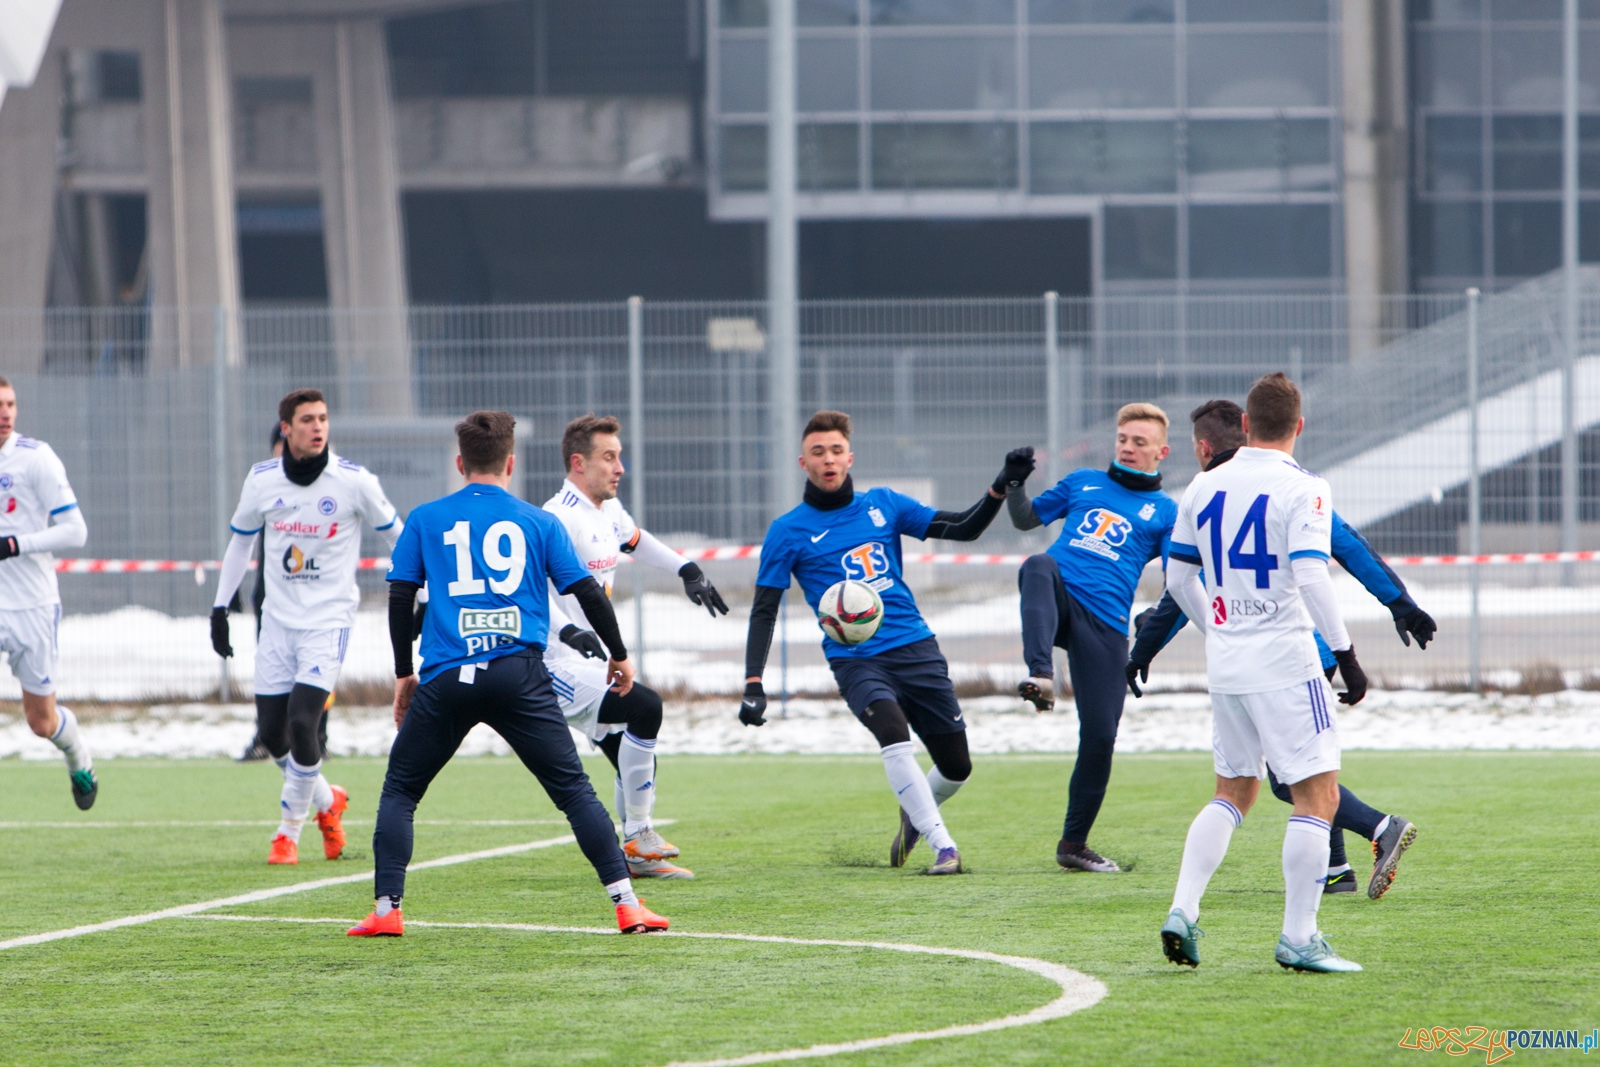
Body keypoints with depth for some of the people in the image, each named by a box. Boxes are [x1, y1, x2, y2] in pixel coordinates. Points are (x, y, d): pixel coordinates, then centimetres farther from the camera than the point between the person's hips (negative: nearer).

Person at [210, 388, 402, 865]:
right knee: (271, 731, 2)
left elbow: (396, 535, 4)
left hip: (329, 620, -4)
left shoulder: (354, 481, -10)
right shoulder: (262, 480, -1)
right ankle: (326, 801, 30)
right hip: (278, 621, 4)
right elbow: (241, 540, 15)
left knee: (302, 721, -16)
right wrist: (220, 606, 12)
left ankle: (289, 829, 1)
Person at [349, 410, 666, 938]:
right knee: (574, 790, 4)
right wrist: (618, 655, 22)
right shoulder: (539, 522, 9)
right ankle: (626, 902, -6)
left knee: (399, 791, 15)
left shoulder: (426, 520, 10)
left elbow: (400, 598, 10)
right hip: (521, 674, 0)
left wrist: (403, 674, 21)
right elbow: (587, 592, 8)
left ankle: (386, 909, 5)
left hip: (447, 677, 0)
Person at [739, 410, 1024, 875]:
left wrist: (1001, 487, -7)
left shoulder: (883, 505, 10)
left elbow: (962, 528, 10)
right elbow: (764, 610, 3)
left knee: (956, 766, 4)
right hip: (855, 659, -4)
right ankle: (943, 847, -28)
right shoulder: (788, 531, 2)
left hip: (915, 648, 4)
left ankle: (914, 816, 37)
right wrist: (753, 685, -8)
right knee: (894, 735, -31)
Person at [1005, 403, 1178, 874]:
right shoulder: (1084, 482, 22)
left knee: (1100, 736, -6)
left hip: (1105, 622, -1)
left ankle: (1074, 843, 11)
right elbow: (1027, 518, 25)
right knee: (1039, 565, -36)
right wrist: (1014, 485, 4)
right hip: (1057, 600, 1)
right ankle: (1040, 676, -56)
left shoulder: (1165, 512, 14)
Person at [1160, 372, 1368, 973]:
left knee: (1233, 793, 19)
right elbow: (1311, 579, -21)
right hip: (1284, 661, -6)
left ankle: (1182, 911, 7)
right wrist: (1346, 654, -16)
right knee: (1318, 796, -1)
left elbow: (1178, 579, 15)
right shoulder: (1302, 491, -11)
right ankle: (1299, 939, -6)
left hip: (1225, 664, 6)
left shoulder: (1204, 488, 7)